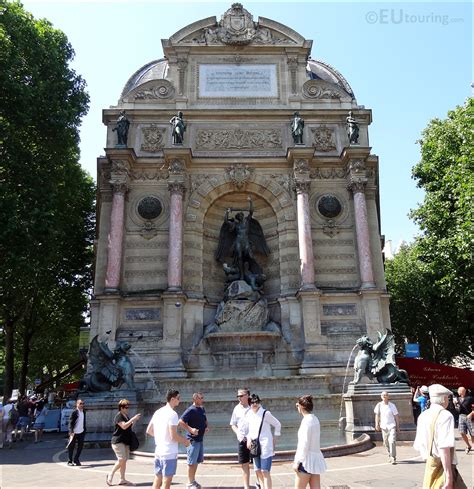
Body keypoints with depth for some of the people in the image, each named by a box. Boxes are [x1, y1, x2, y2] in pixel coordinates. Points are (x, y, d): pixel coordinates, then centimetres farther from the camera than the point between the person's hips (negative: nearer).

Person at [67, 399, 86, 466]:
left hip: (81, 432, 6)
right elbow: (70, 422, -16)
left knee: (80, 446, 6)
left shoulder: (84, 412, 9)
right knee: (71, 447, 6)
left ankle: (76, 460, 20)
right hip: (74, 433, -6)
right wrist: (71, 432, -25)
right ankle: (69, 461, 19)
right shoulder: (74, 412, -12)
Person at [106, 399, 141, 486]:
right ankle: (110, 475, 1)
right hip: (118, 441, -8)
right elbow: (124, 426, -24)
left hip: (125, 441, 8)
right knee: (121, 460, -15)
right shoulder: (118, 416, -12)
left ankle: (122, 480, 11)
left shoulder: (127, 416, 15)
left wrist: (134, 421, 7)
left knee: (124, 460, 6)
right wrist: (133, 418, -23)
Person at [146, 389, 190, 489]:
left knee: (157, 480, 15)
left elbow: (149, 431, 15)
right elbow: (173, 436, -20)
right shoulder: (172, 414, -17)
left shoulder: (158, 412, 8)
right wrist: (185, 441, -4)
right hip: (169, 453, -8)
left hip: (158, 451, 8)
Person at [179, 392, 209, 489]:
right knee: (192, 462, 1)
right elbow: (181, 422, -22)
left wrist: (206, 427, 6)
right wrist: (190, 429, -27)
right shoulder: (191, 410, -17)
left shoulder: (202, 409, 9)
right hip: (193, 440, -8)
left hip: (200, 439, 8)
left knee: (197, 461, 17)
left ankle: (193, 480, 30)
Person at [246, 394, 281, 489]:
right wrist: (249, 438, 1)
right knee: (258, 471, 13)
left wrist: (274, 438, -2)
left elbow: (278, 424, -1)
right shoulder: (249, 415, 6)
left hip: (265, 446, -7)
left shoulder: (265, 413, -11)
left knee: (265, 472, -9)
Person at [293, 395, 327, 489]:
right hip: (316, 458, 8)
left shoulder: (306, 421, -16)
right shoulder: (315, 419, 9)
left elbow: (304, 444, -18)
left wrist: (297, 462, -14)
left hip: (307, 460, -8)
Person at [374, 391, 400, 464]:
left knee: (392, 441, -14)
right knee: (386, 443, 11)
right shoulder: (379, 405, 1)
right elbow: (377, 415, 4)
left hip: (392, 426, -2)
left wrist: (398, 427, 4)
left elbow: (396, 416, 3)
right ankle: (390, 455, 31)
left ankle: (393, 458, -9)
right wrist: (377, 424, -6)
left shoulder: (392, 405, -3)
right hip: (383, 426, 3)